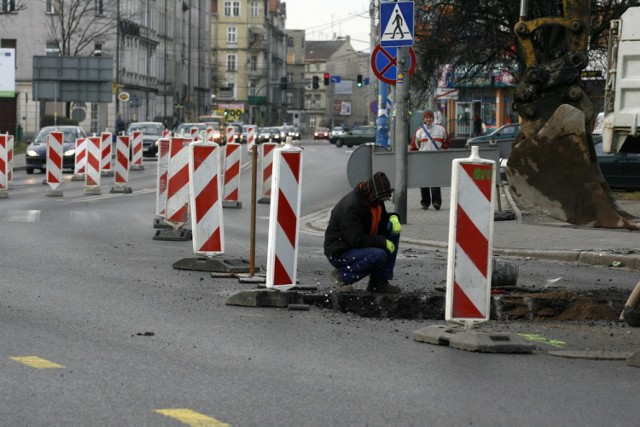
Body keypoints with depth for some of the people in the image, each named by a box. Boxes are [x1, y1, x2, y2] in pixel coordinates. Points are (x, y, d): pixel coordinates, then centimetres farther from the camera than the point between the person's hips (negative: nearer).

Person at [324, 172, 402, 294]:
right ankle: (342, 275, -9)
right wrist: (383, 242, -23)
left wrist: (393, 217, -2)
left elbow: (381, 219, 22)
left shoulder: (374, 199, 3)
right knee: (378, 255, -32)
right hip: (339, 253, -10)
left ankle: (379, 281, -2)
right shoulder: (350, 206, -26)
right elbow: (357, 240, -29)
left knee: (393, 230, -2)